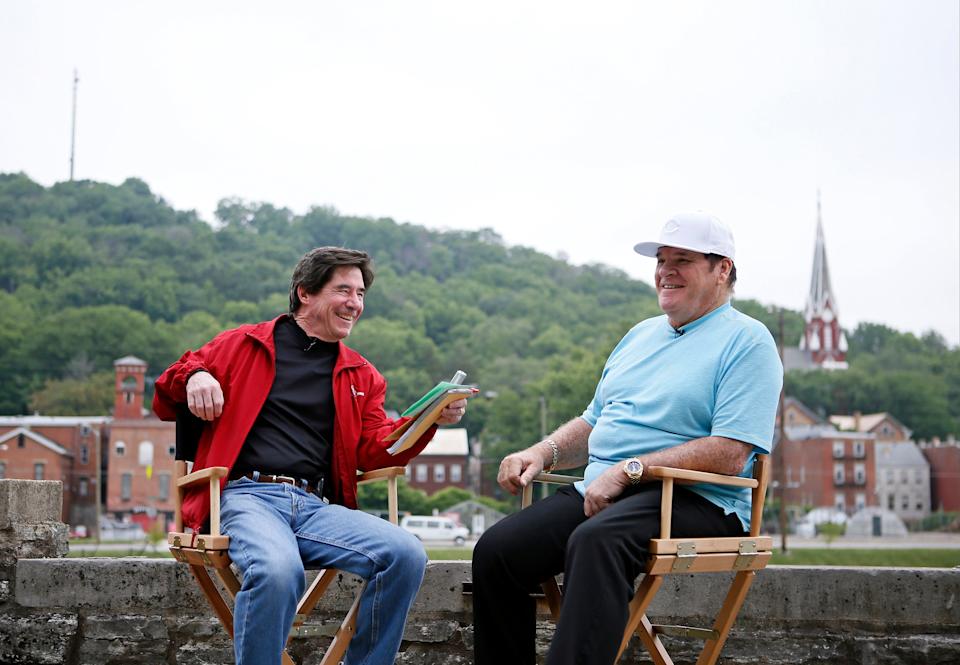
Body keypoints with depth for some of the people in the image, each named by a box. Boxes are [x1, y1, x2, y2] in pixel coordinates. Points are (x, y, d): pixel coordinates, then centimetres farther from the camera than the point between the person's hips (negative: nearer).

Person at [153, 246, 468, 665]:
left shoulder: (361, 375, 23)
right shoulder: (242, 345, 15)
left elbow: (375, 450, 13)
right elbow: (165, 403, 20)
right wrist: (193, 375, -3)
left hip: (317, 506, 4)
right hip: (246, 496, -4)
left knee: (406, 555, -24)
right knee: (277, 568, -38)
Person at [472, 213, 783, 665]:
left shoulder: (747, 340, -2)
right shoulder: (641, 334, 24)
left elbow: (730, 455, -14)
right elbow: (593, 423, 30)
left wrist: (628, 470, -18)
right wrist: (542, 453, 9)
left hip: (694, 502, -7)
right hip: (598, 492, 8)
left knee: (595, 542, -38)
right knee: (495, 551, -15)